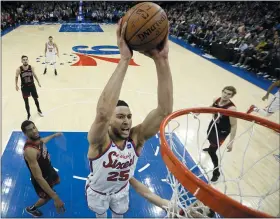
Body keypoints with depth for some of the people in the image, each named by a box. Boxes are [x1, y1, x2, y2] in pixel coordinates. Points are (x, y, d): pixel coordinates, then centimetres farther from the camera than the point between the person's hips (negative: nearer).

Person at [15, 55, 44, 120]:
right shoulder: (19, 69, -16)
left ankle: (39, 110, 40)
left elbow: (34, 75, 6)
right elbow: (16, 77, -1)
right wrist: (16, 85, -4)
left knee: (35, 99, 15)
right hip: (24, 87, -1)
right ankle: (28, 114, 23)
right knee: (26, 101, 6)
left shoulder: (31, 67, -10)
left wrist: (38, 82, 11)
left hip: (32, 85, 2)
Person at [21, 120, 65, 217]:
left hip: (49, 169, 7)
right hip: (42, 178, -7)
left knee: (57, 181, 34)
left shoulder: (37, 139, -16)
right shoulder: (30, 150, -43)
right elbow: (38, 177, -43)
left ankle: (48, 189, 69)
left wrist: (54, 135, 31)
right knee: (47, 197, 21)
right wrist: (55, 198, -44)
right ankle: (31, 209, 52)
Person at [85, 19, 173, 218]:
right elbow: (102, 113, -63)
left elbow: (165, 110, -46)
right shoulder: (99, 140, -38)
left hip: (121, 190, 3)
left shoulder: (136, 137, -30)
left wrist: (162, 60, -59)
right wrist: (124, 60, -68)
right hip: (97, 191, -3)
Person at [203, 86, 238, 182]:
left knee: (212, 151, -7)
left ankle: (216, 172, 13)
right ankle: (212, 147, 73)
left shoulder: (231, 108, -35)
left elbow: (234, 126, -29)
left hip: (222, 131, -7)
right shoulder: (216, 100, -17)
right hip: (213, 124, 7)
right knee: (210, 138, 36)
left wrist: (231, 142, -28)